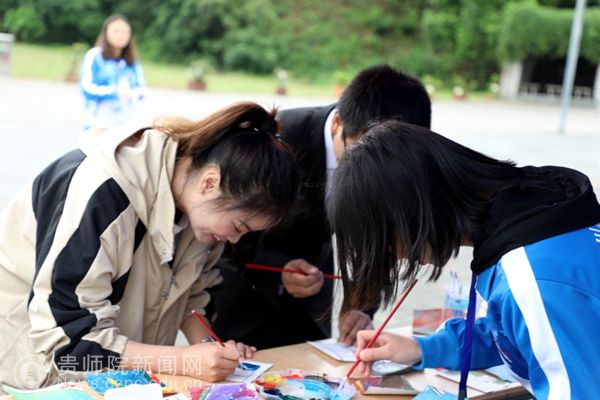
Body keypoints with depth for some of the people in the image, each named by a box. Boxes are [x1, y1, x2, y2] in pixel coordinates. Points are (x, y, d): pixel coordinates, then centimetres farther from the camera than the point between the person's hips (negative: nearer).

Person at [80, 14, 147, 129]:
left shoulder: (132, 61, 13)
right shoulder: (94, 56, -1)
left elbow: (142, 87, 12)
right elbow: (87, 88, -7)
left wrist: (136, 93, -13)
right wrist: (116, 92, -17)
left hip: (128, 123, 4)